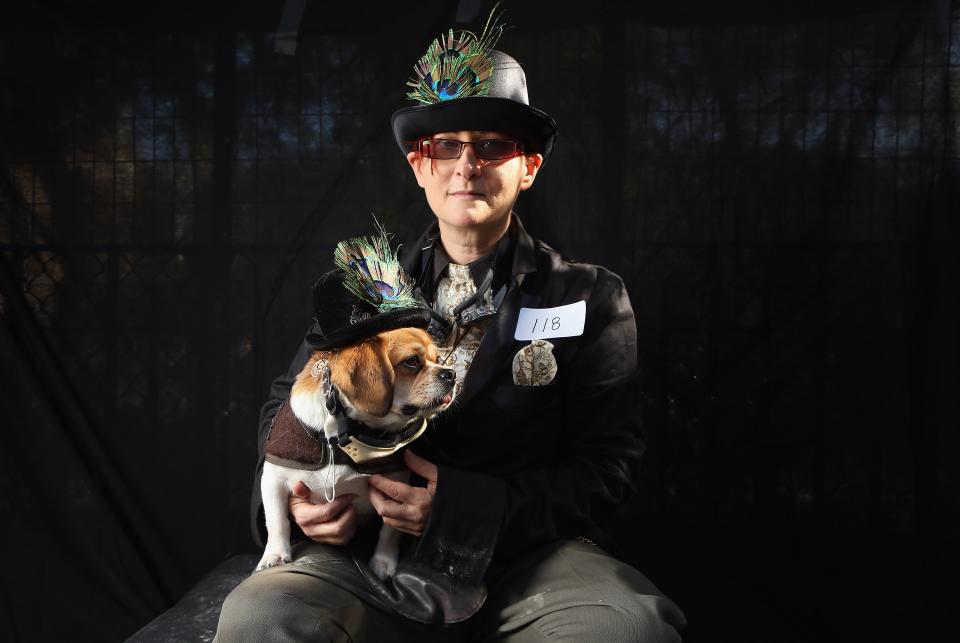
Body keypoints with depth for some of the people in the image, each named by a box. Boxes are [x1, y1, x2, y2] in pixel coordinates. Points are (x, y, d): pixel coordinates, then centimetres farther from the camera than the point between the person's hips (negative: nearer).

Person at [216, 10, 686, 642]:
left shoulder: (592, 298, 3)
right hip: (378, 552, 2)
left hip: (532, 555, -1)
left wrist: (472, 506, -17)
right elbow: (288, 402, 19)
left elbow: (608, 463, -2)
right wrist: (299, 492, -4)